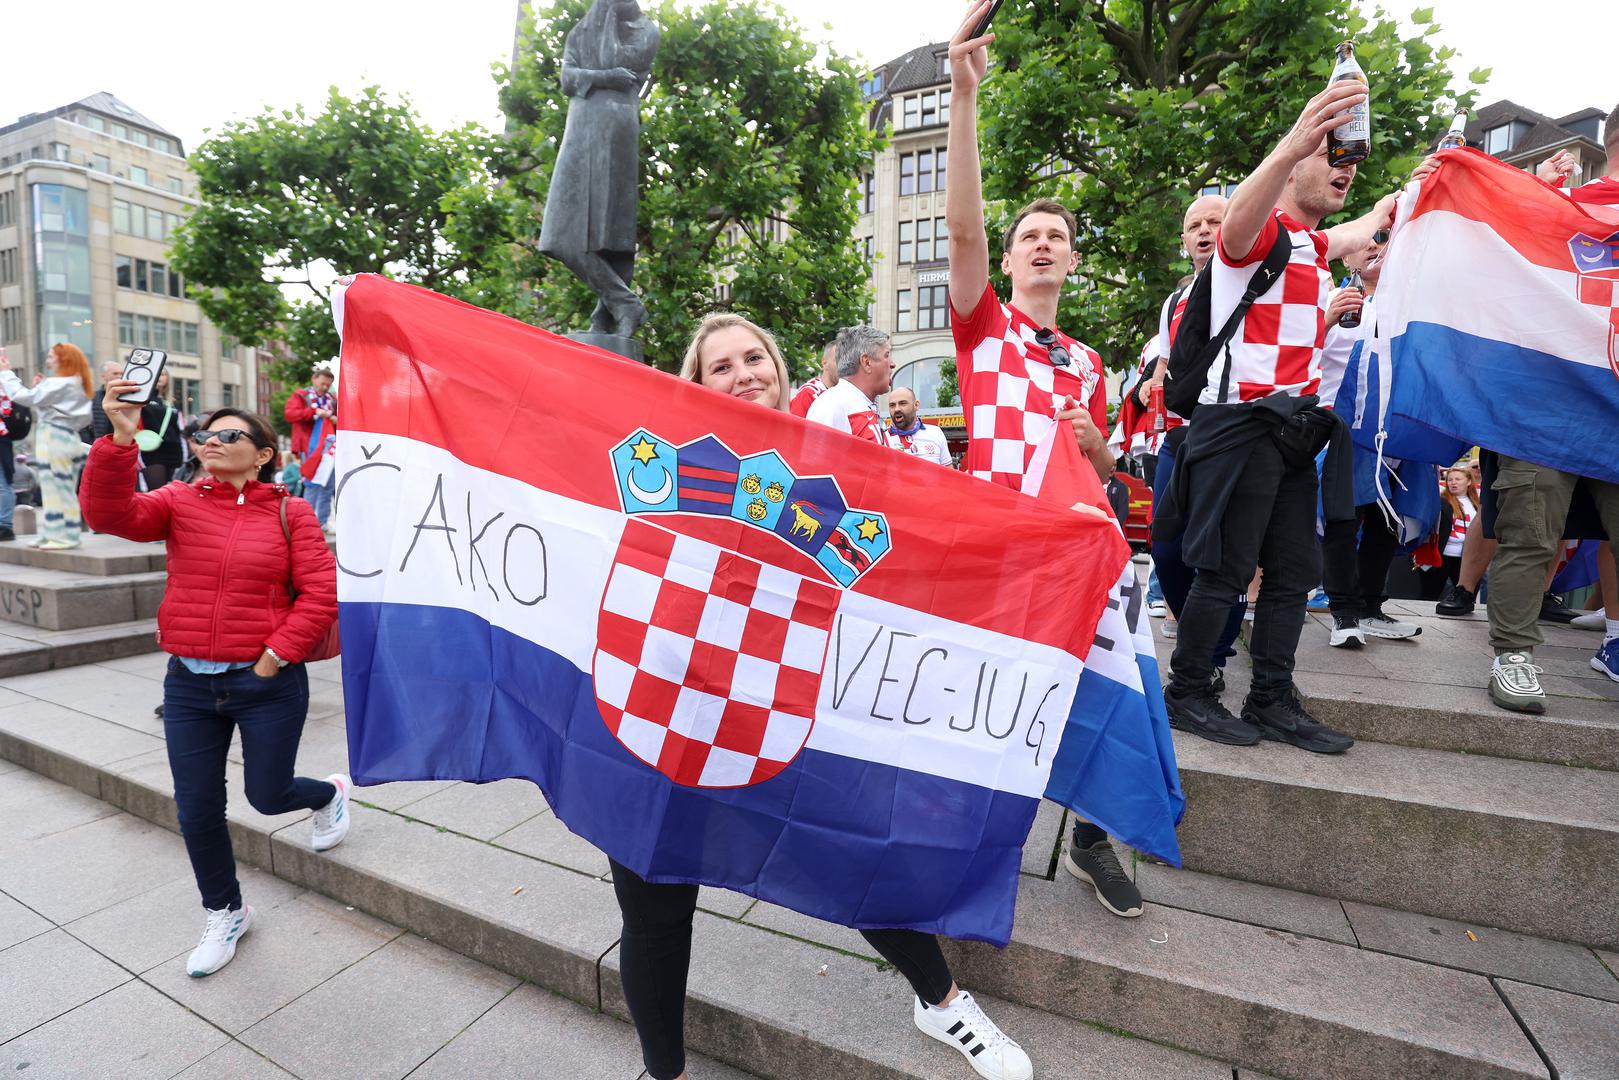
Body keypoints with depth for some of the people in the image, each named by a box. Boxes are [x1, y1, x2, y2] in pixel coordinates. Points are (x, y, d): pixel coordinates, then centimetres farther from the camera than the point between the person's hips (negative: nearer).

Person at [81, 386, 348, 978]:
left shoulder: (290, 512, -6)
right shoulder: (179, 502, 2)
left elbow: (321, 592, -11)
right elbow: (109, 514, -17)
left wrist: (279, 651, -15)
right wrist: (120, 439, -27)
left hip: (268, 683, -3)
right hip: (189, 685, 3)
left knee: (267, 796, 10)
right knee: (197, 810, 12)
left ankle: (330, 792, 46)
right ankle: (225, 914, 36)